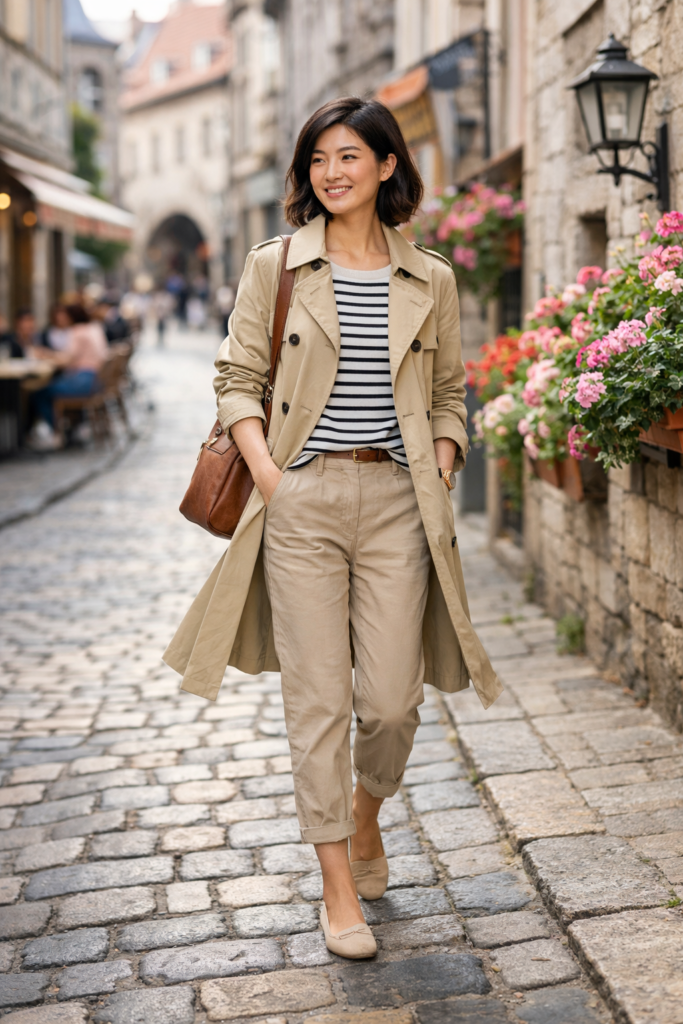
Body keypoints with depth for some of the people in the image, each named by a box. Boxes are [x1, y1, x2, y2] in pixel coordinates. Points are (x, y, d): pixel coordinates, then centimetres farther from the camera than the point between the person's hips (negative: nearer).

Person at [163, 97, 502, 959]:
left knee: (392, 698, 1)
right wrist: (265, 471, -7)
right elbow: (237, 379, 6)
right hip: (303, 499, -1)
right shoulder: (274, 267, 5)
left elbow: (449, 394, 17)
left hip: (397, 500, 2)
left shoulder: (431, 281, 9)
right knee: (318, 698, 0)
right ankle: (339, 888, 12)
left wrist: (440, 469, 2)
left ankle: (365, 813, 34)